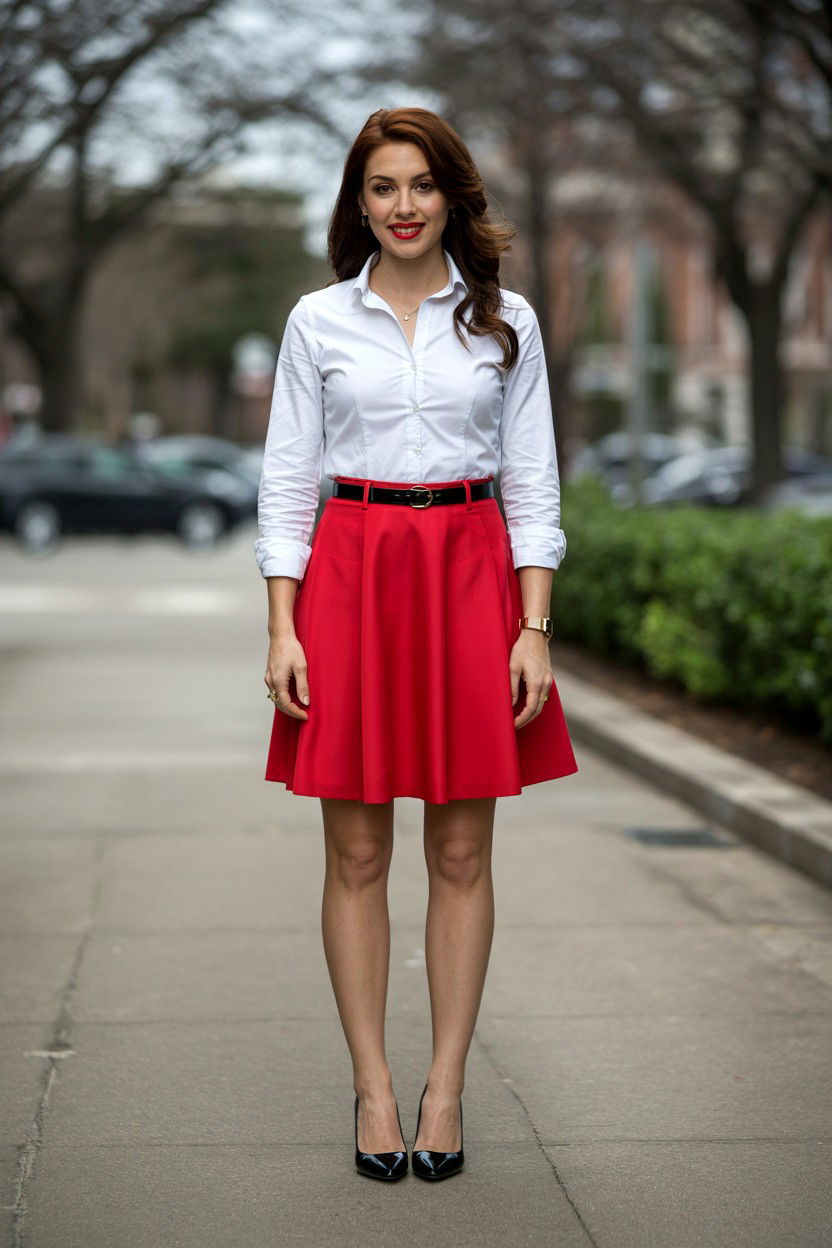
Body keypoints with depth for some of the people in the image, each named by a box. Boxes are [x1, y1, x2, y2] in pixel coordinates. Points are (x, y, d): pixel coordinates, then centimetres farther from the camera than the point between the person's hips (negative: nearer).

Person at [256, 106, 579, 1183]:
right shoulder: (319, 321, 5)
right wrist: (282, 628, -4)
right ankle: (372, 1087, 12)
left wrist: (535, 627, -3)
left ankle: (446, 1086, 13)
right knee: (356, 853, 2)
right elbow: (287, 480, 4)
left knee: (462, 852, 3)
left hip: (472, 573, 1)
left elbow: (532, 482, 5)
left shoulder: (504, 320, 6)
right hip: (349, 574, 0)